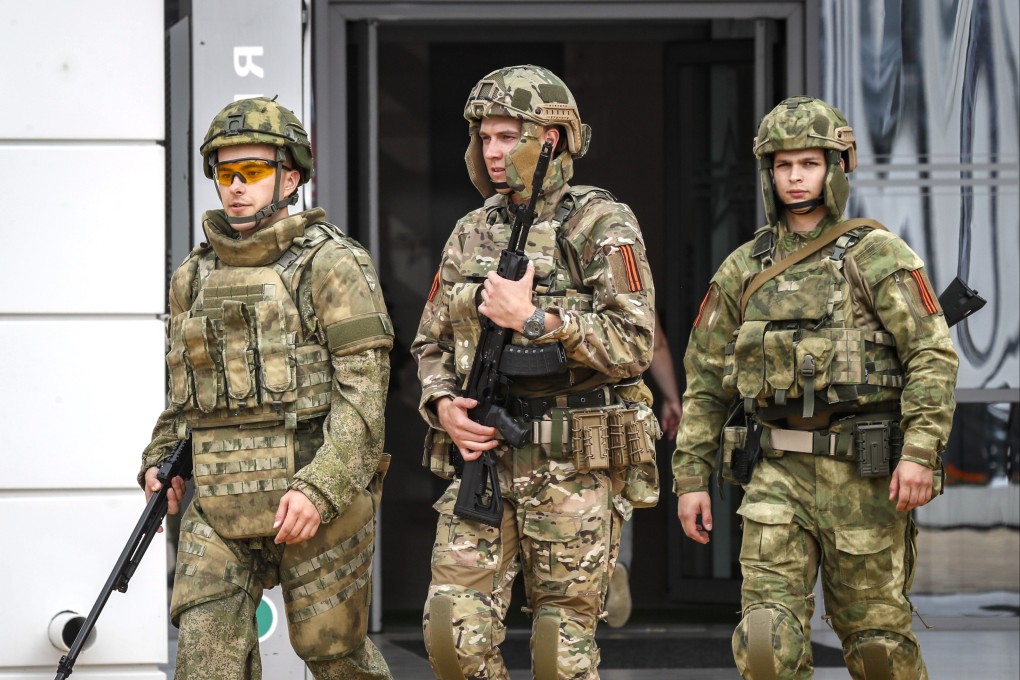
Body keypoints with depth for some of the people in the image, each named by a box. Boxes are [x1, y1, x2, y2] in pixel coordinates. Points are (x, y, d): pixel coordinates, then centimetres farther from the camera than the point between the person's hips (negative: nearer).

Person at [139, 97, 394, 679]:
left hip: (318, 495, -5)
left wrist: (319, 488, -20)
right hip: (218, 499, 5)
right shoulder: (194, 275, 15)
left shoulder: (332, 262, -5)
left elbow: (364, 386, -12)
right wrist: (160, 458, 11)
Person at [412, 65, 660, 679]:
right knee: (454, 630, -4)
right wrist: (444, 406, 0)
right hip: (481, 454, 5)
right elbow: (432, 344, 19)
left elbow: (633, 345, -14)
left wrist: (534, 319, -19)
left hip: (572, 466, -5)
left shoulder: (600, 226, -5)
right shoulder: (471, 235, 13)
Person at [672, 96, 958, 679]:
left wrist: (920, 452, -19)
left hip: (862, 476, -3)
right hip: (777, 475, 3)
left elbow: (933, 356, -8)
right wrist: (691, 477, 8)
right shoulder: (742, 271, 11)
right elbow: (706, 382, 14)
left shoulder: (880, 257, -1)